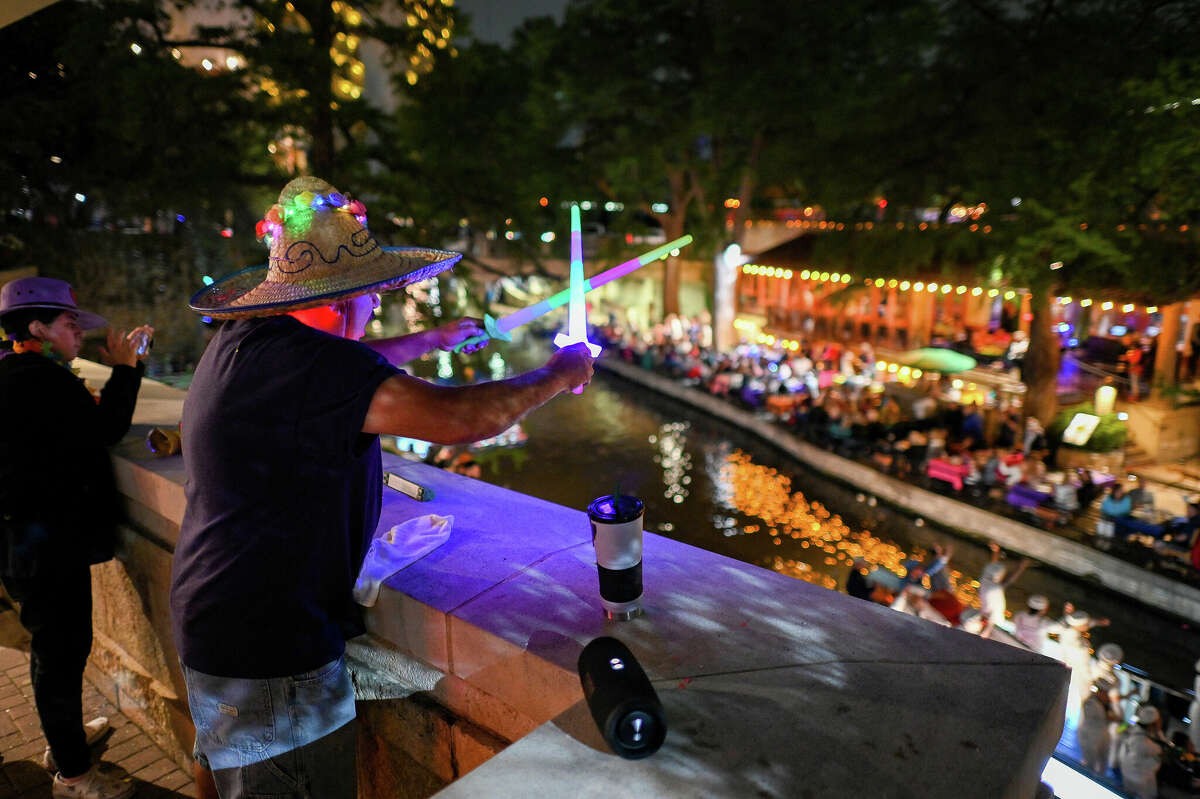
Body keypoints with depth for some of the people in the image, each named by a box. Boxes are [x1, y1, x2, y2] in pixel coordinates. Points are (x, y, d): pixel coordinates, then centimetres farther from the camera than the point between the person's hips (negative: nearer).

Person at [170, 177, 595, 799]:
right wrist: (559, 374, -16)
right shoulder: (313, 363, -29)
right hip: (269, 646, -10)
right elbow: (460, 418, -33)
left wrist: (434, 339, 31)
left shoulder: (242, 340, 3)